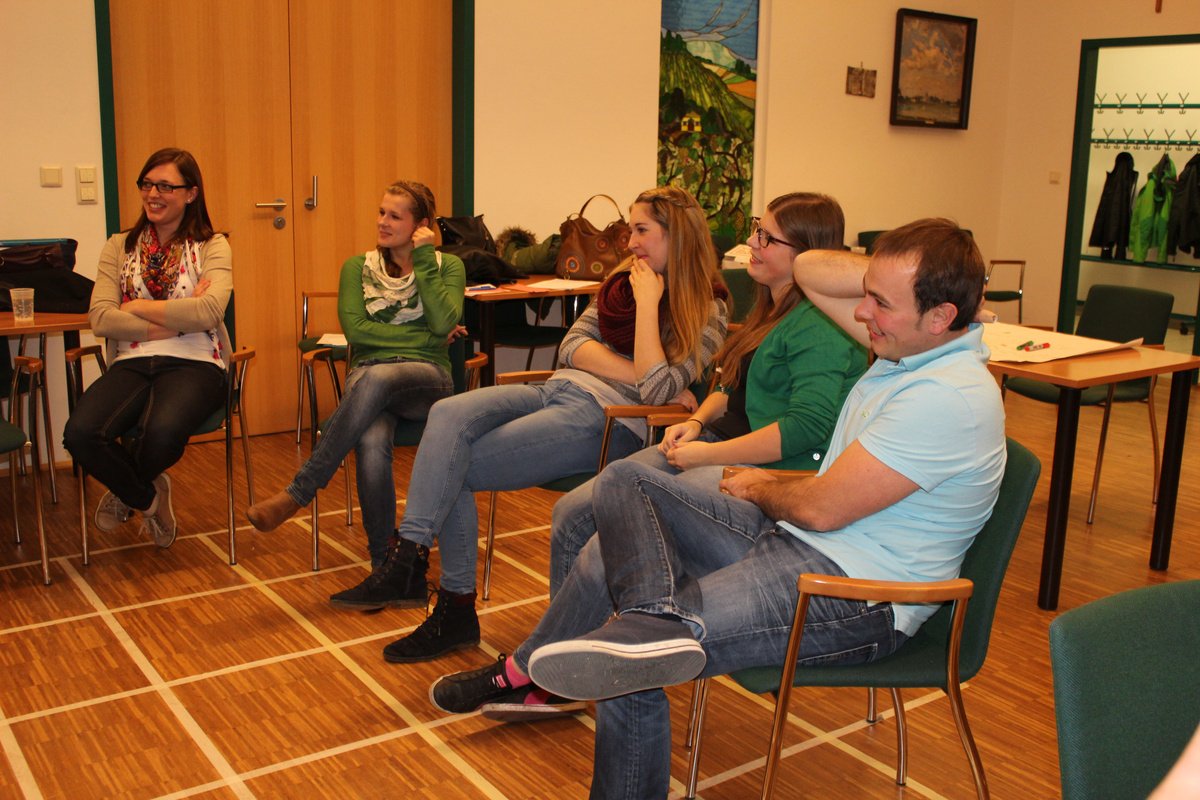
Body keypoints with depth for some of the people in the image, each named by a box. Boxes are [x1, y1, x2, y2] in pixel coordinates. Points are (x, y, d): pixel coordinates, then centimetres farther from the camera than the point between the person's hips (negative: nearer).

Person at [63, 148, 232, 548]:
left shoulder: (212, 246, 7)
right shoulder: (119, 247, 15)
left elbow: (209, 311, -13)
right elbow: (100, 318, -1)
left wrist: (136, 308, -5)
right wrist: (177, 318, -9)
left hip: (194, 364, -3)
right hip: (133, 362, 3)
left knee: (162, 430, -35)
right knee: (80, 433, -28)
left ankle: (127, 492, 4)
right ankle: (147, 496, 6)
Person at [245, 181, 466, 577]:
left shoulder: (447, 266, 11)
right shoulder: (357, 267, 16)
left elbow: (443, 324, -7)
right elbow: (354, 328, -1)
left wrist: (424, 261, -4)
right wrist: (423, 338, -4)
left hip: (428, 378, -1)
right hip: (367, 377, 2)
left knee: (375, 377, -40)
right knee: (371, 443, -36)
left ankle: (299, 491, -32)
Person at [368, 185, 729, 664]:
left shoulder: (705, 312, 0)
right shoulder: (622, 282, 20)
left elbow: (656, 391, -14)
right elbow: (572, 347, 8)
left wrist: (648, 302, -10)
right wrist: (639, 376, -7)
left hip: (606, 421, -7)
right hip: (559, 390, 7)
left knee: (454, 469, -19)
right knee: (448, 414, -22)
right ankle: (411, 551, -23)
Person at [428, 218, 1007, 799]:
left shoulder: (950, 397, -23)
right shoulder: (907, 341, 4)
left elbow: (822, 509, -21)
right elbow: (809, 269, 13)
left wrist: (759, 488, -1)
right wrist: (883, 276, -3)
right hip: (788, 537, 10)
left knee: (627, 673, -22)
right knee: (623, 482, 4)